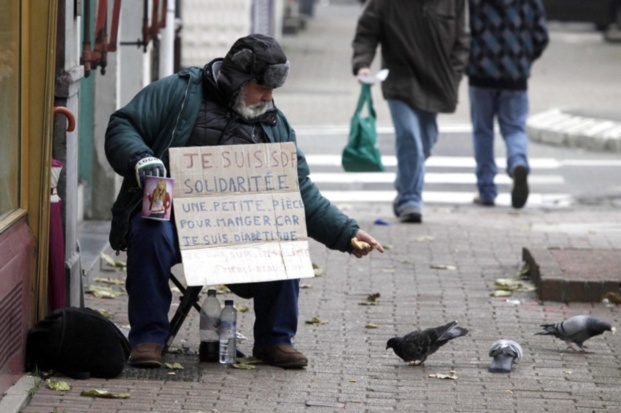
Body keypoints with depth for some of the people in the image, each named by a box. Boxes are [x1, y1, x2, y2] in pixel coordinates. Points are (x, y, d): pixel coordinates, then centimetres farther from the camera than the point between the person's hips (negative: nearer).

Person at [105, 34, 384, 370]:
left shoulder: (274, 125, 16)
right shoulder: (179, 93, 2)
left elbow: (301, 192, 16)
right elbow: (121, 128, -1)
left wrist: (346, 234, 6)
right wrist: (140, 157, -23)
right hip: (169, 216, -3)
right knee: (152, 235, -36)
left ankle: (275, 339, -3)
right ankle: (148, 337, -21)